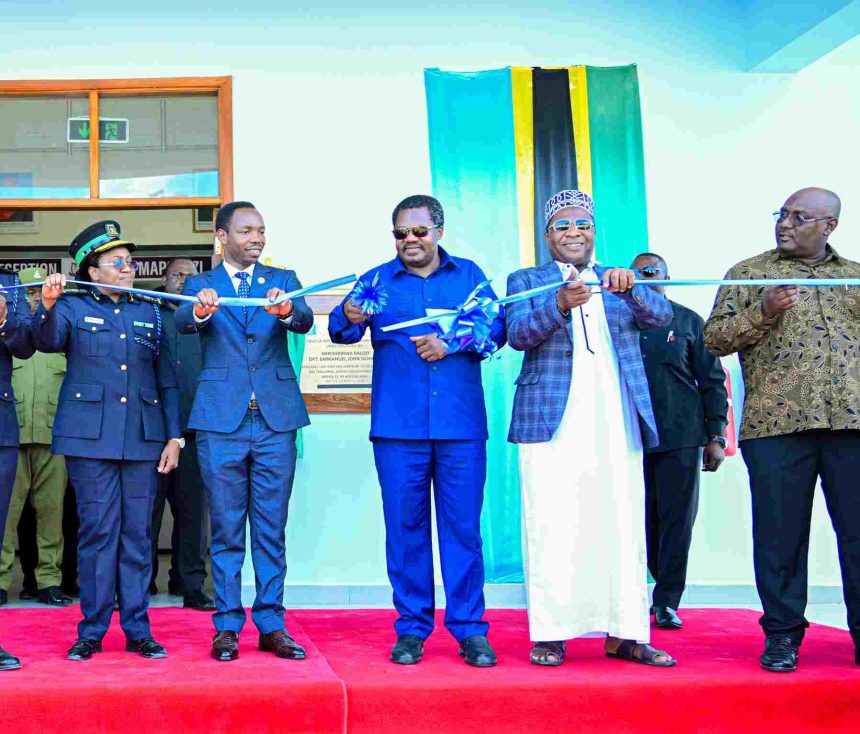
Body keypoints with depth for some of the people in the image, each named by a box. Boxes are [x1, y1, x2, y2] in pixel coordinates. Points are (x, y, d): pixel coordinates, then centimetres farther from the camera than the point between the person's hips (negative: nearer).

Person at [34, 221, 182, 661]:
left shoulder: (150, 311, 15)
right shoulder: (73, 307, 8)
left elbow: (167, 380, 15)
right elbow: (47, 342, -12)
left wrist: (174, 436, 8)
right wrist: (47, 306, -32)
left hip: (142, 438, 2)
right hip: (90, 435, -2)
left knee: (137, 533, 3)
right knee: (97, 530, -2)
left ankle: (138, 629, 10)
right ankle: (92, 630, 7)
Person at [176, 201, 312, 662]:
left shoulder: (282, 280, 10)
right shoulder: (200, 285, 7)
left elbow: (305, 321, -9)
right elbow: (182, 322, -13)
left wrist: (287, 310, -33)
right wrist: (201, 309, -37)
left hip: (276, 419, 1)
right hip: (221, 420, -1)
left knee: (271, 530, 6)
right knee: (226, 531, 5)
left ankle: (271, 625, 13)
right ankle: (226, 626, 13)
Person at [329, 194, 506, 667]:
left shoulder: (468, 275, 13)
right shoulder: (377, 280, 11)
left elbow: (496, 327, 2)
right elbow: (341, 329, -4)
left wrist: (451, 343, -13)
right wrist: (350, 319, -27)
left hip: (461, 423, 0)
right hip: (398, 425, 0)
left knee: (463, 526, 0)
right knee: (405, 528, 3)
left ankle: (469, 629, 8)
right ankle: (411, 629, 12)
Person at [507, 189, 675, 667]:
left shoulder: (622, 281, 19)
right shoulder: (526, 281, 12)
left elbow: (662, 316, 2)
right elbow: (518, 335, -5)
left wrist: (630, 288, -19)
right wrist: (560, 305, -24)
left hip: (617, 426, 3)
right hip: (552, 424, -2)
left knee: (623, 530, 1)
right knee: (552, 531, -5)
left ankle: (624, 634, 7)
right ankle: (550, 634, 1)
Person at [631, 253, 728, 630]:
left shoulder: (688, 321, 8)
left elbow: (712, 380, 7)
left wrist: (716, 436, 0)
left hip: (681, 438, -1)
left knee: (677, 520, 1)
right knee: (643, 521, 4)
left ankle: (666, 601, 9)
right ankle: (664, 595, 17)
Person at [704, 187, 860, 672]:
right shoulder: (748, 273, 11)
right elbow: (715, 338, 5)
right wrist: (763, 312, -10)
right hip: (776, 424, -2)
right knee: (781, 532, 2)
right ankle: (782, 633, 12)